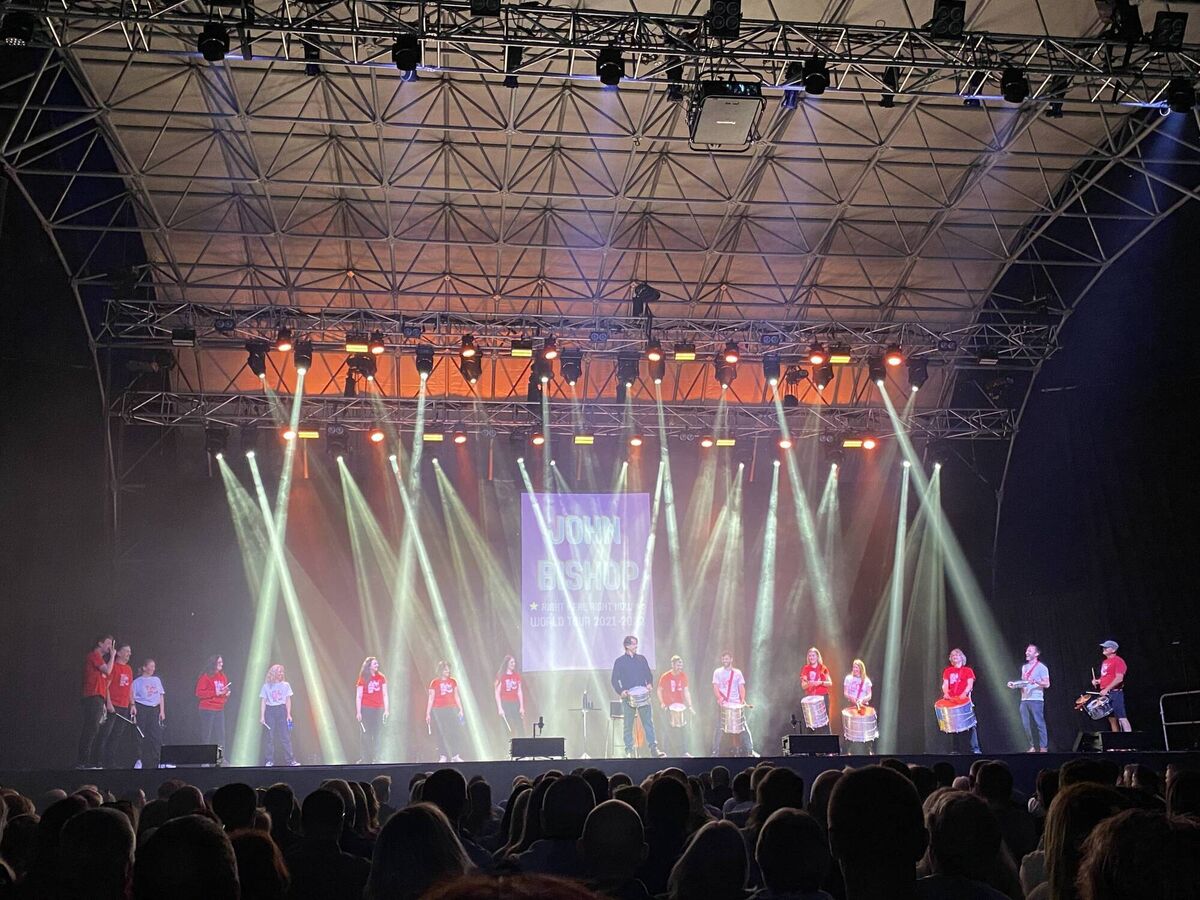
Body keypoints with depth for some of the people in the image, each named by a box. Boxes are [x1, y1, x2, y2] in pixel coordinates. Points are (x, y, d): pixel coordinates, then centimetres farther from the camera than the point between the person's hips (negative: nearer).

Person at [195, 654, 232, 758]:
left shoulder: (223, 676, 12)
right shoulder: (206, 676, -7)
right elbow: (199, 693, -13)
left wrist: (226, 693, 0)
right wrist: (215, 693, -18)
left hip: (220, 710, 6)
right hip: (207, 710, -6)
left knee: (220, 735, 4)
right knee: (206, 735, -4)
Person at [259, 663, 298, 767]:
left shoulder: (285, 685, 5)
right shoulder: (266, 686, 2)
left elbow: (288, 700, 7)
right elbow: (263, 702, 2)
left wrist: (288, 714, 0)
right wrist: (262, 716, -4)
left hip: (281, 711, 0)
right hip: (270, 711, 0)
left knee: (285, 736, -3)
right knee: (270, 737, 1)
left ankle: (290, 760, -3)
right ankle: (270, 760, 7)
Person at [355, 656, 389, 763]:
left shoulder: (381, 677, 6)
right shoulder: (362, 679, -1)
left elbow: (385, 694, 8)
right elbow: (358, 696, -1)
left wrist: (386, 710, 3)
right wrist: (358, 712, -6)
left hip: (378, 710, 2)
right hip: (366, 710, -2)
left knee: (376, 734, 1)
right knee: (366, 735, 0)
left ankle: (376, 758, 5)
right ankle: (366, 758, 5)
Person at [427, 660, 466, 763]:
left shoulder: (452, 682, 10)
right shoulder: (434, 683, 0)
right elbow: (430, 699, 1)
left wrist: (460, 709, 11)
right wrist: (428, 714, -2)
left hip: (451, 710, 3)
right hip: (439, 711, -3)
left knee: (456, 732, -5)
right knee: (441, 734, -3)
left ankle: (455, 756, 0)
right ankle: (443, 757, 2)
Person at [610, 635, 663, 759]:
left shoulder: (641, 658, 12)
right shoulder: (619, 661, 3)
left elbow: (649, 674, 17)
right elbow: (614, 680, 1)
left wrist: (649, 684, -3)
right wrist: (621, 691, -14)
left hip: (643, 696, 2)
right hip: (629, 697, -2)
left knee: (649, 722, -3)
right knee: (628, 725, 2)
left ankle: (654, 748, -4)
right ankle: (629, 751, 8)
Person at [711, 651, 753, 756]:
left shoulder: (737, 672, 8)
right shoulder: (717, 672, 5)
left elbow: (741, 687, 5)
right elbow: (715, 687, -2)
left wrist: (743, 699, -14)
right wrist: (719, 698, -22)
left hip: (736, 704, 1)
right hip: (722, 704, -1)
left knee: (742, 727, -2)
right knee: (719, 728, -1)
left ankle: (750, 750, 6)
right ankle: (715, 752, 6)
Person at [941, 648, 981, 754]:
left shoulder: (968, 670, 10)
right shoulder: (948, 671, 16)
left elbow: (970, 684, -1)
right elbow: (945, 684, 8)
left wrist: (964, 694, -19)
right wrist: (946, 693, -13)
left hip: (964, 700, -2)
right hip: (951, 701, 2)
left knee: (970, 724, -9)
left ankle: (975, 749, -8)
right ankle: (956, 749, 5)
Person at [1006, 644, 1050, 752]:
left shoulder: (1041, 667, 0)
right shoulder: (1024, 667, 20)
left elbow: (1047, 684, -6)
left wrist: (1036, 681, -22)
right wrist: (1014, 684, 9)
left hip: (1036, 699, -7)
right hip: (1024, 699, 7)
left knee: (1039, 723, -6)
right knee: (1026, 724, 4)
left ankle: (1043, 747, -1)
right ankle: (1033, 746, 12)